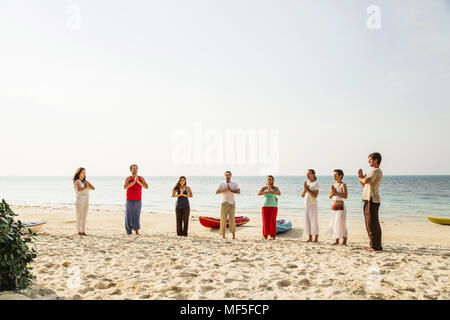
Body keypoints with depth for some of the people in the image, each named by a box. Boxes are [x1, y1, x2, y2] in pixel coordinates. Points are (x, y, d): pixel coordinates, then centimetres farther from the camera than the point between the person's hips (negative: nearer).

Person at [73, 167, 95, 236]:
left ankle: (83, 231, 11)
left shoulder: (85, 181, 11)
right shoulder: (77, 181, -9)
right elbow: (79, 189, -29)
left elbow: (93, 188, -1)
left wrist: (87, 186, -18)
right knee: (79, 217, -3)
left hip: (86, 201, 6)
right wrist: (86, 187, -17)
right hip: (80, 200, -6)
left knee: (84, 217, 7)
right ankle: (79, 232, 3)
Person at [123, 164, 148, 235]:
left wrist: (138, 181, -19)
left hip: (138, 201, 1)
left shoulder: (141, 178, 4)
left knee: (137, 216, 0)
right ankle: (129, 232, 9)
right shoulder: (128, 178, -1)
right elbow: (125, 187, -19)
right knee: (129, 215, -3)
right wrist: (134, 181, -24)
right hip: (129, 201, -1)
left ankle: (137, 231, 12)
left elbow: (146, 187, -10)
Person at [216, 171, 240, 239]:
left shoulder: (234, 184, 6)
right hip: (224, 203, 0)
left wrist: (230, 190, -14)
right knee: (223, 219, -3)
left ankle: (234, 235, 3)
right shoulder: (222, 184, 8)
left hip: (232, 203, 0)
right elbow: (217, 192, -5)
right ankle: (223, 235, 2)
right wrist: (225, 190, -15)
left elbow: (239, 192, -9)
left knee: (232, 219, -3)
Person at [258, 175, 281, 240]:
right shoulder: (264, 188, 4)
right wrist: (267, 191, -23)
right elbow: (259, 193, -14)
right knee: (265, 221, -2)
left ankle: (273, 236, 5)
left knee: (272, 221, -5)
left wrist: (270, 191, -24)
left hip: (273, 206, -1)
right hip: (265, 206, 1)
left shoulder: (275, 188, 1)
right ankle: (265, 235, 11)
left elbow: (279, 194, -19)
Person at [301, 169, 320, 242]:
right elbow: (302, 195, 10)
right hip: (306, 205, 7)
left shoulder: (316, 183, -6)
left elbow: (315, 195, -17)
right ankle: (310, 238, 15)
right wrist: (304, 189, -6)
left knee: (314, 221, -5)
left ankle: (316, 238, 3)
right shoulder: (306, 183, 14)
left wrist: (307, 189, -14)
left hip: (313, 205, -7)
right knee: (307, 221, 7)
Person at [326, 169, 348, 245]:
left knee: (341, 225, -5)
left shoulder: (343, 185, -7)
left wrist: (336, 192, -19)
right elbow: (330, 197, 12)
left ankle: (344, 241, 5)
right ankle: (337, 241, 17)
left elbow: (345, 196, -18)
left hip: (340, 207, -7)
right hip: (333, 207, 7)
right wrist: (332, 192, -7)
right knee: (333, 224, 8)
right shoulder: (334, 185, 12)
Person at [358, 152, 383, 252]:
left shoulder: (376, 171, -10)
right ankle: (377, 245, 18)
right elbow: (364, 184, 24)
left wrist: (360, 177, -6)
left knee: (372, 224, -8)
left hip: (371, 200, -10)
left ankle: (374, 246, -4)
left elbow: (366, 181, -27)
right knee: (374, 224, 12)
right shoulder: (375, 171, 23)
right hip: (369, 200, 10)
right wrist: (361, 176, 7)